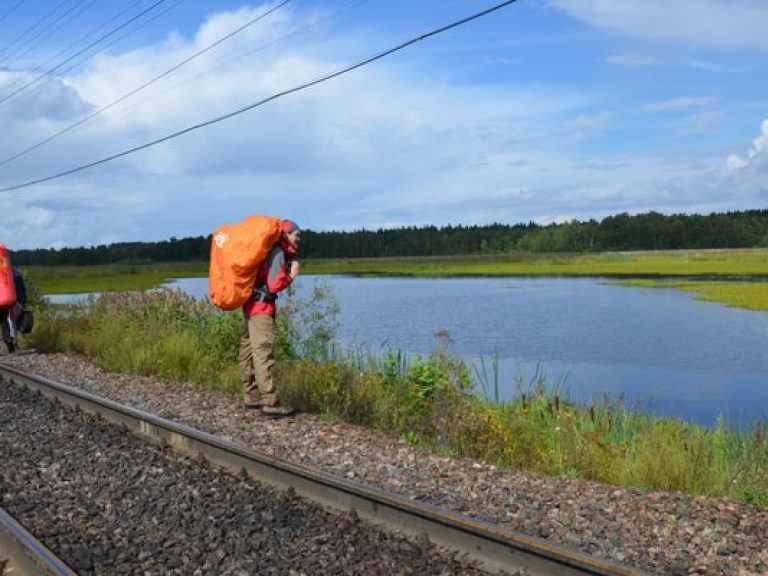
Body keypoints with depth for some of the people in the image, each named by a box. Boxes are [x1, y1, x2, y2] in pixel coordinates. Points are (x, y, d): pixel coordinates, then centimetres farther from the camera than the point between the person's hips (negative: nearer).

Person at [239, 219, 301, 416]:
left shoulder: (273, 251, 17)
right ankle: (271, 403, -12)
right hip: (261, 307, -10)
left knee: (249, 351, 12)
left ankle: (251, 396, 20)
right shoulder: (278, 253, -12)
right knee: (263, 353, -11)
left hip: (251, 305, 10)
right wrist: (292, 275, -7)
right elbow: (274, 285, -18)